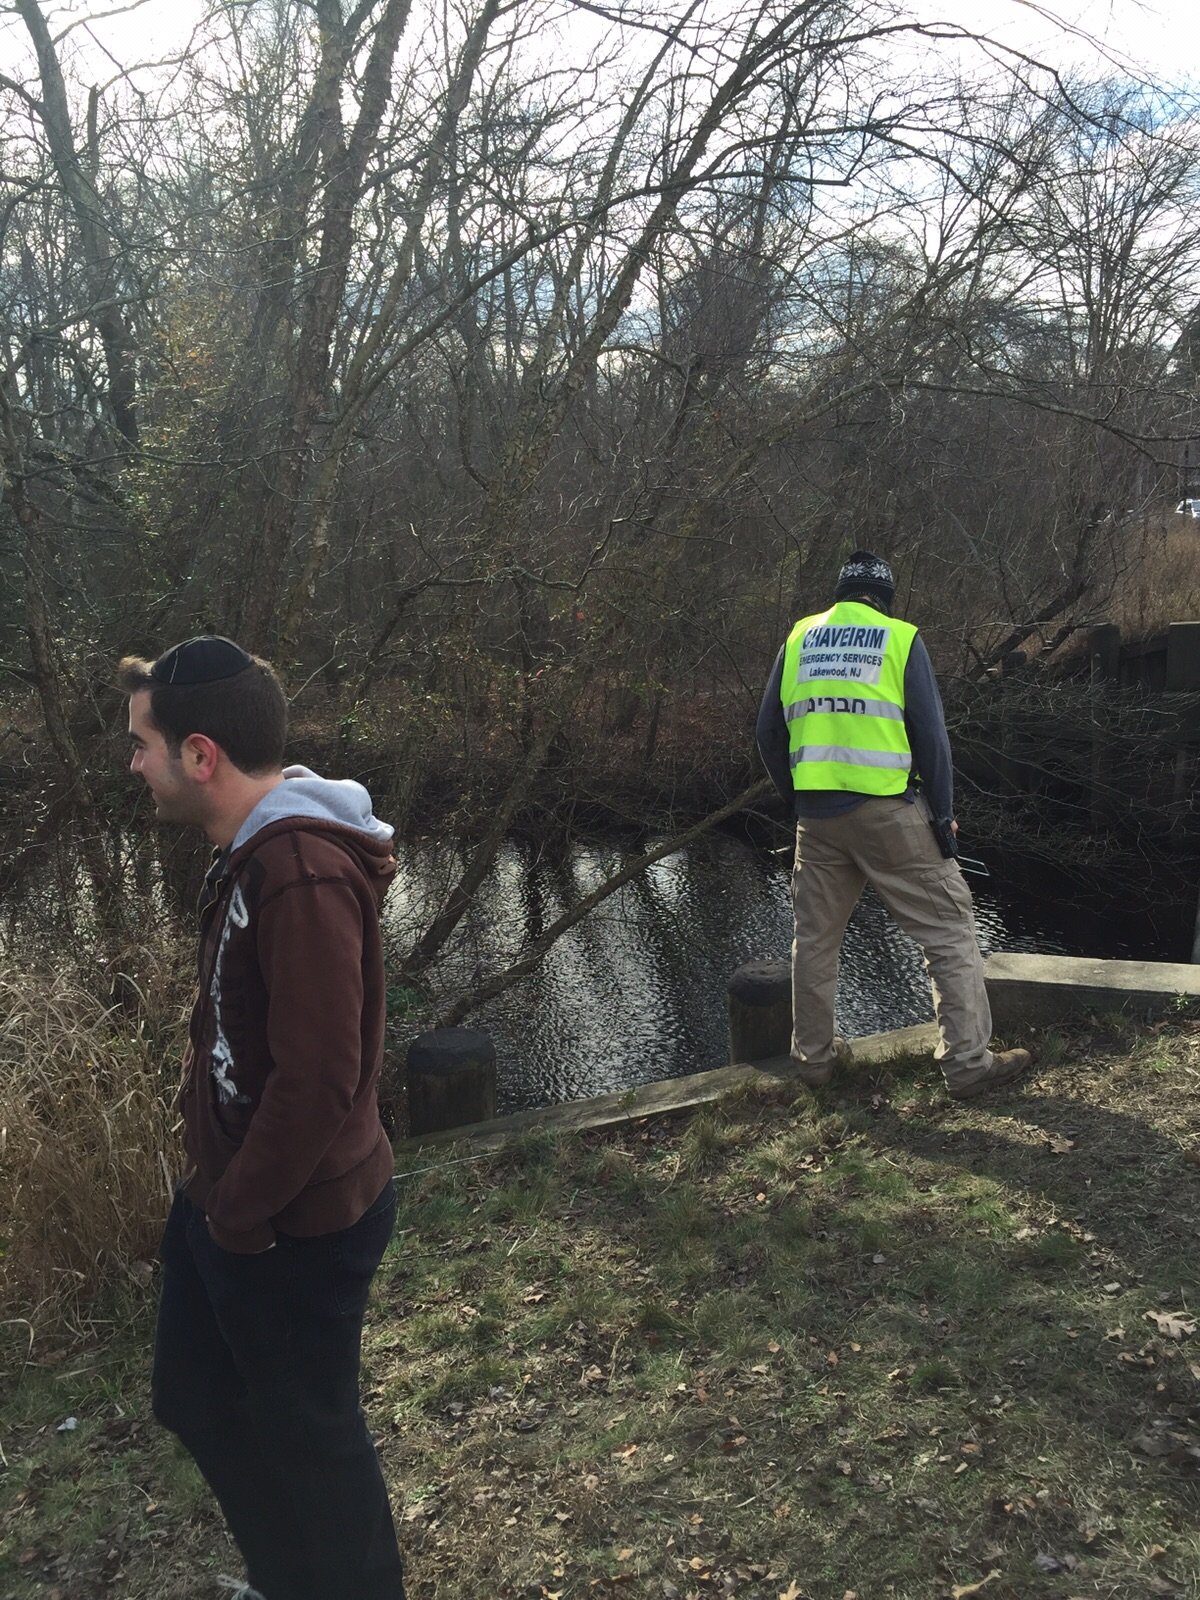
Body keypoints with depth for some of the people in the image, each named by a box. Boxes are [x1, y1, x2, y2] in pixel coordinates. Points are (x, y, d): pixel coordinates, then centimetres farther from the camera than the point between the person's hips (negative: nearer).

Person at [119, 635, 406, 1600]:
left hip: (294, 1224, -10)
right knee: (197, 1399, 27)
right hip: (231, 1196, 10)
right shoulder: (259, 848, 4)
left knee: (306, 1431, 13)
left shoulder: (303, 875, -29)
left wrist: (239, 1215, -17)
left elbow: (319, 1078, -30)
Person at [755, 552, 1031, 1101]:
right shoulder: (901, 638, 1)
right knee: (949, 931, 6)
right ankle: (967, 1063, 7)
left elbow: (768, 732, 11)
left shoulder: (801, 637, 10)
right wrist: (944, 814, 3)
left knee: (815, 936, 17)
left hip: (816, 814, 4)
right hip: (889, 811, -4)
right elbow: (930, 734, -3)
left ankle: (813, 1054, 27)